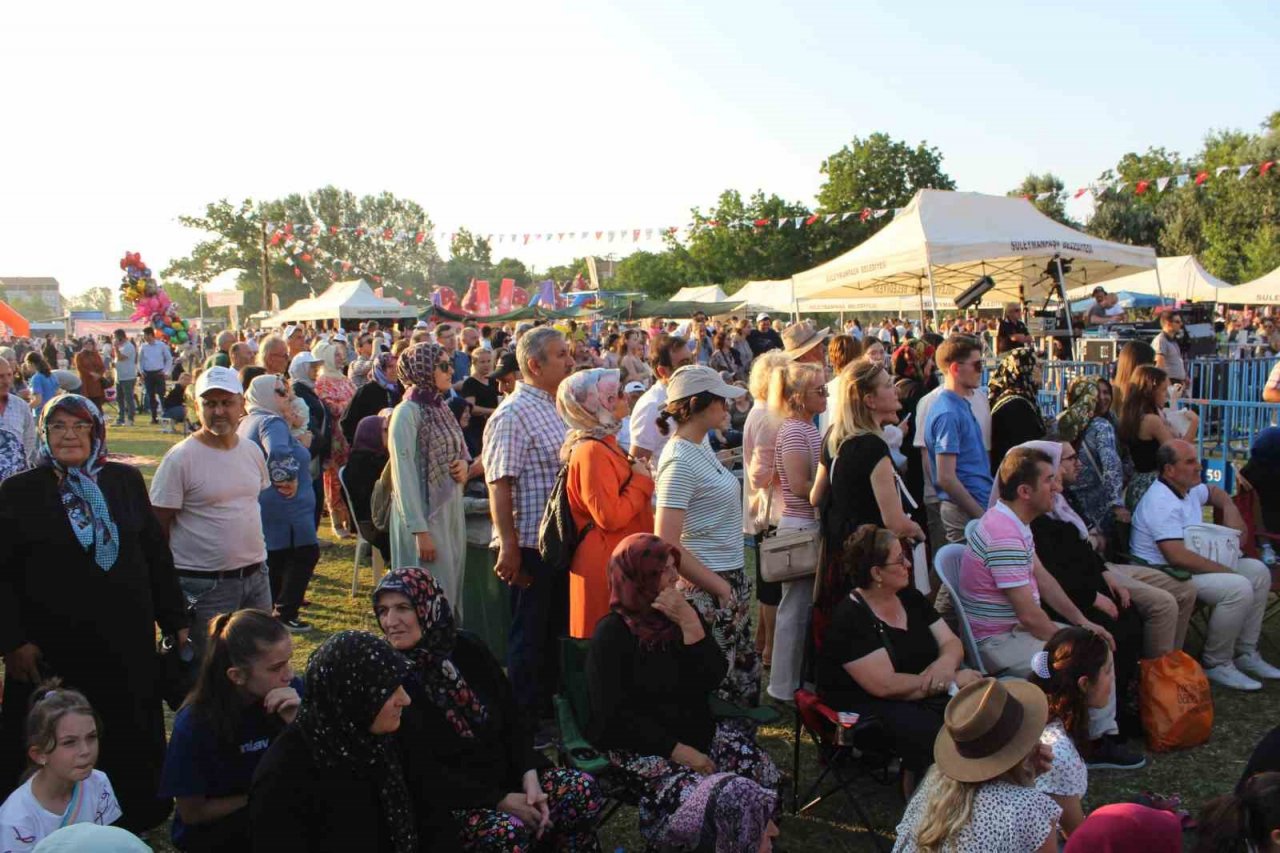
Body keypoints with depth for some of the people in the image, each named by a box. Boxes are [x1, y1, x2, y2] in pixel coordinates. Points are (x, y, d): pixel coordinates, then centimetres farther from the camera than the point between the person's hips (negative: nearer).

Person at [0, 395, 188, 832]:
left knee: (131, 746, 10)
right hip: (51, 649, -2)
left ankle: (136, 821, 28)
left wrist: (177, 621, 8)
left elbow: (157, 557, 8)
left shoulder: (127, 480, 4)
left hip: (127, 643, 2)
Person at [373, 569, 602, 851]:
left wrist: (529, 777, -11)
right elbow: (422, 773, -17)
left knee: (581, 789, -11)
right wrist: (499, 800, -21)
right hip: (444, 798, -5)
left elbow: (511, 720, 6)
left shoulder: (469, 649, 0)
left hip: (504, 774, 6)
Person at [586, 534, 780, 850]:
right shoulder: (612, 633, -9)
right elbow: (615, 717, -14)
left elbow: (712, 679, -5)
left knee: (757, 770, -19)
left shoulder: (684, 615, 7)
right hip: (643, 748, -6)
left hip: (699, 733, 6)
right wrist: (677, 750, -18)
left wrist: (691, 623, -16)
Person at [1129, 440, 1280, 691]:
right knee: (1238, 588, -26)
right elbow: (1178, 557, -32)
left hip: (1190, 565, 11)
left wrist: (1230, 509, 11)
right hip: (1166, 574, -11)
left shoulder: (1187, 489, 8)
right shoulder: (1162, 503, -24)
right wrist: (1225, 570, -23)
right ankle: (1216, 664, -11)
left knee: (1258, 571, 9)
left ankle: (1245, 653, 12)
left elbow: (1214, 492, 34)